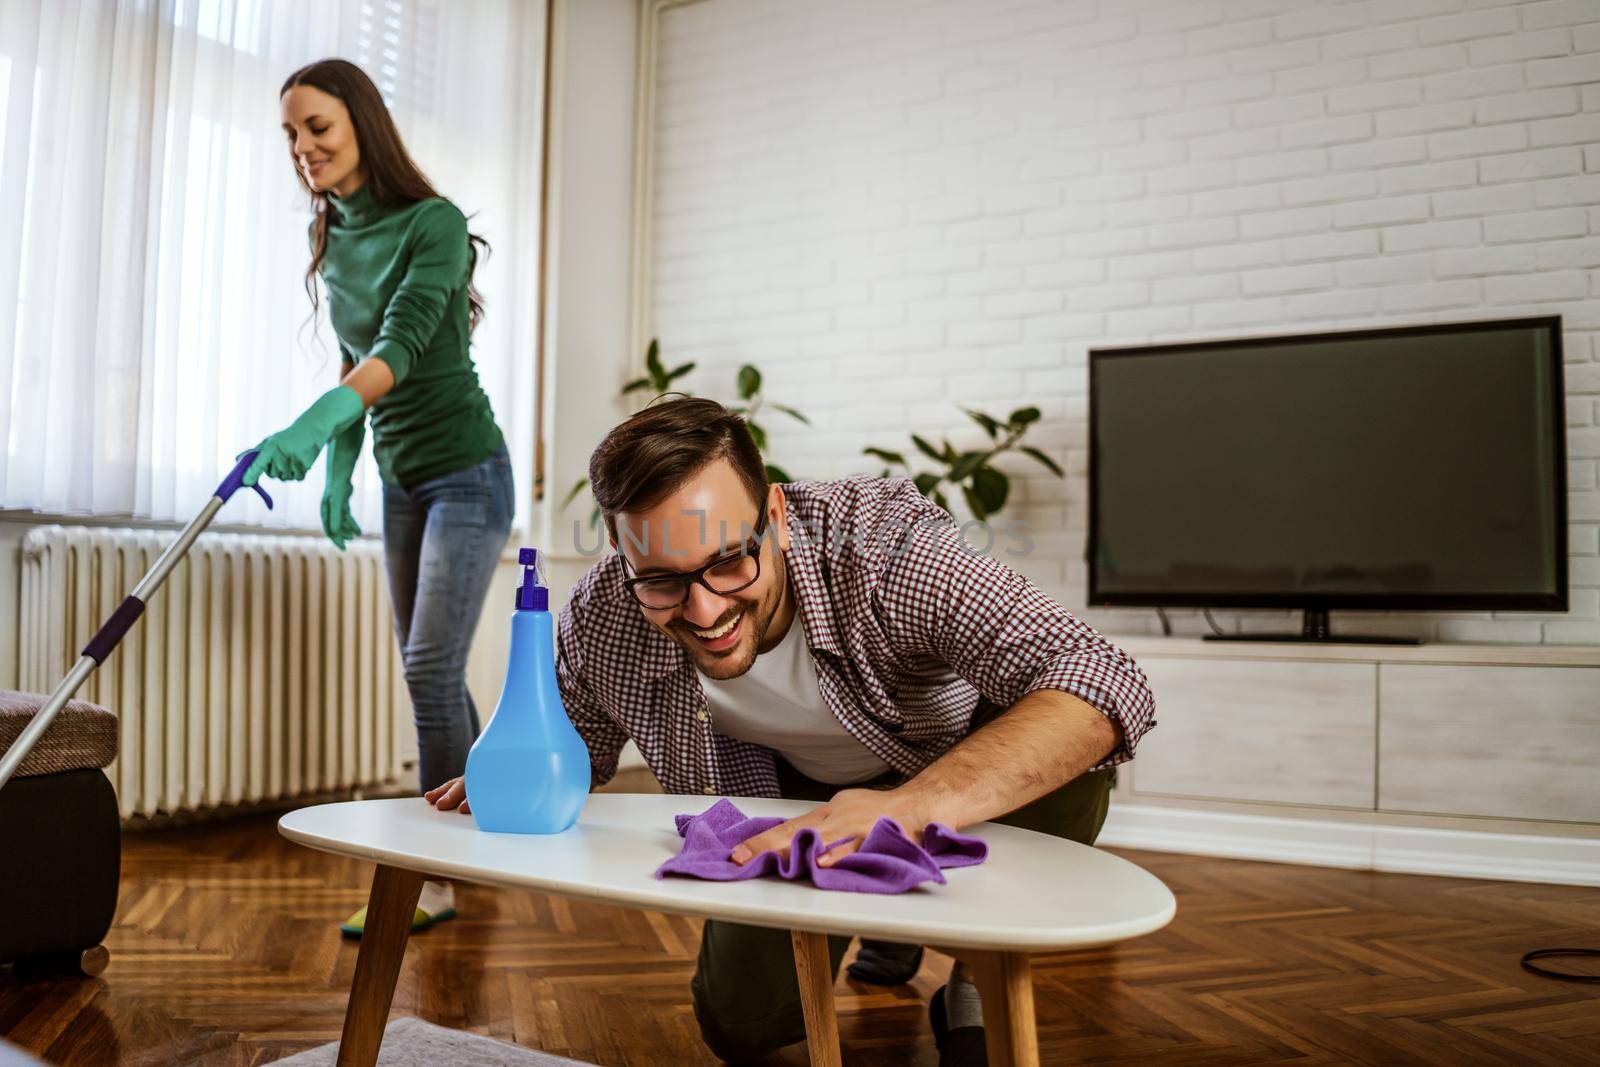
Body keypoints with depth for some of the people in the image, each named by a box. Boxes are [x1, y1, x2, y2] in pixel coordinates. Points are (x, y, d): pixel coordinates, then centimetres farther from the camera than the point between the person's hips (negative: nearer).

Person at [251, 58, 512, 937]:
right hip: (402, 482, 8)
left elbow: (404, 340, -29)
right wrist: (337, 473, 12)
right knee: (431, 674, 11)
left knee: (431, 668, -11)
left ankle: (434, 877, -1)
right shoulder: (331, 240, 8)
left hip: (466, 473, -7)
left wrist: (318, 419, -44)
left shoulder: (433, 222, -15)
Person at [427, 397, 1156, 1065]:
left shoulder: (883, 540, -39)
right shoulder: (599, 620, -25)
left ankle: (978, 991, -3)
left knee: (1066, 758, -34)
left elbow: (1103, 684, -48)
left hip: (953, 770, -3)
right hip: (792, 797, 3)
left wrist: (909, 805, -61)